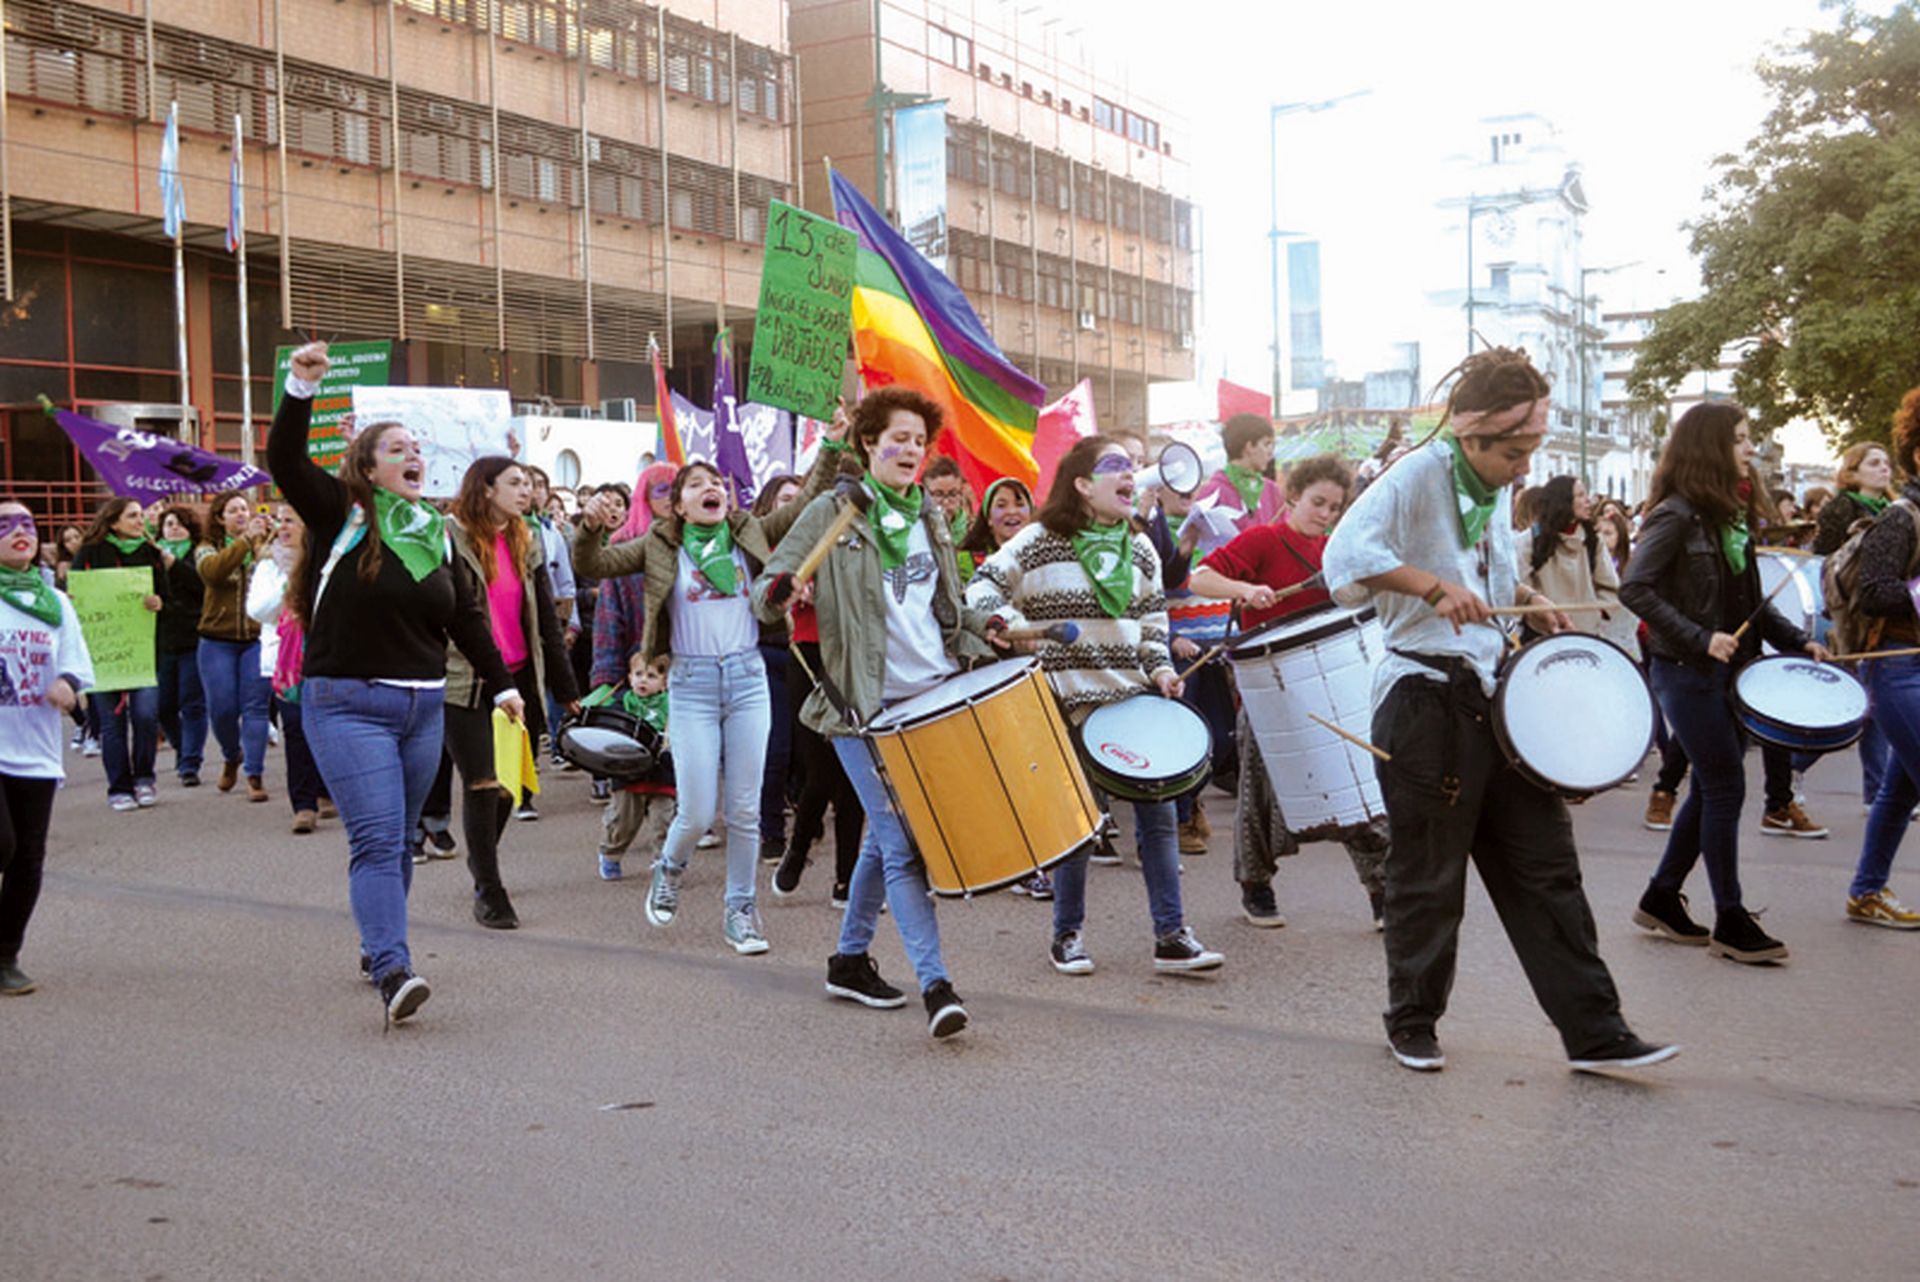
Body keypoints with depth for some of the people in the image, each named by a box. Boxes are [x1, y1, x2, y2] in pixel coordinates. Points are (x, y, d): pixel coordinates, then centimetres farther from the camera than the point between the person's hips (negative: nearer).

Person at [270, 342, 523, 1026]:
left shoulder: (436, 533, 13)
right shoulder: (340, 514, -2)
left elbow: (468, 616, 17)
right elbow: (285, 460, -17)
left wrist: (502, 684, 15)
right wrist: (302, 389, -29)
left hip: (424, 706, 6)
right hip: (347, 704, -6)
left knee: (397, 840, 14)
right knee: (377, 839, -14)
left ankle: (377, 944, 29)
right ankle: (392, 971, -19)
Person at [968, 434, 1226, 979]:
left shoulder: (1140, 549, 12)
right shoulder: (1039, 542, -5)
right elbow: (983, 585, -7)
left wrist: (1160, 668, 3)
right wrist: (1007, 619, -26)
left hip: (1135, 695, 5)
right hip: (1070, 700, -5)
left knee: (1158, 813, 1)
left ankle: (1171, 934, 8)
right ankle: (1068, 934, 18)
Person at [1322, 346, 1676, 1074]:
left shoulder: (1497, 488, 12)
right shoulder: (1418, 476, -13)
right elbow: (1346, 554, -26)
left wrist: (1525, 598, 11)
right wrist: (1434, 586, -32)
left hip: (1497, 695, 8)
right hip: (1426, 705, -8)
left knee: (1546, 865, 7)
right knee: (1428, 878, 5)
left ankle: (1594, 1034, 14)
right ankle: (1413, 1022, 24)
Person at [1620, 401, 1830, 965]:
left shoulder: (1733, 515, 13)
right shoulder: (1676, 516, -13)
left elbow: (1747, 599, 18)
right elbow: (1634, 589, -21)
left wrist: (1797, 641, 8)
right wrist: (1700, 638, -24)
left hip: (1729, 669, 8)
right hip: (1686, 672, -8)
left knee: (1711, 789, 11)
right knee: (1725, 788, -6)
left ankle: (1661, 898, 22)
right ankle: (1730, 922, 3)